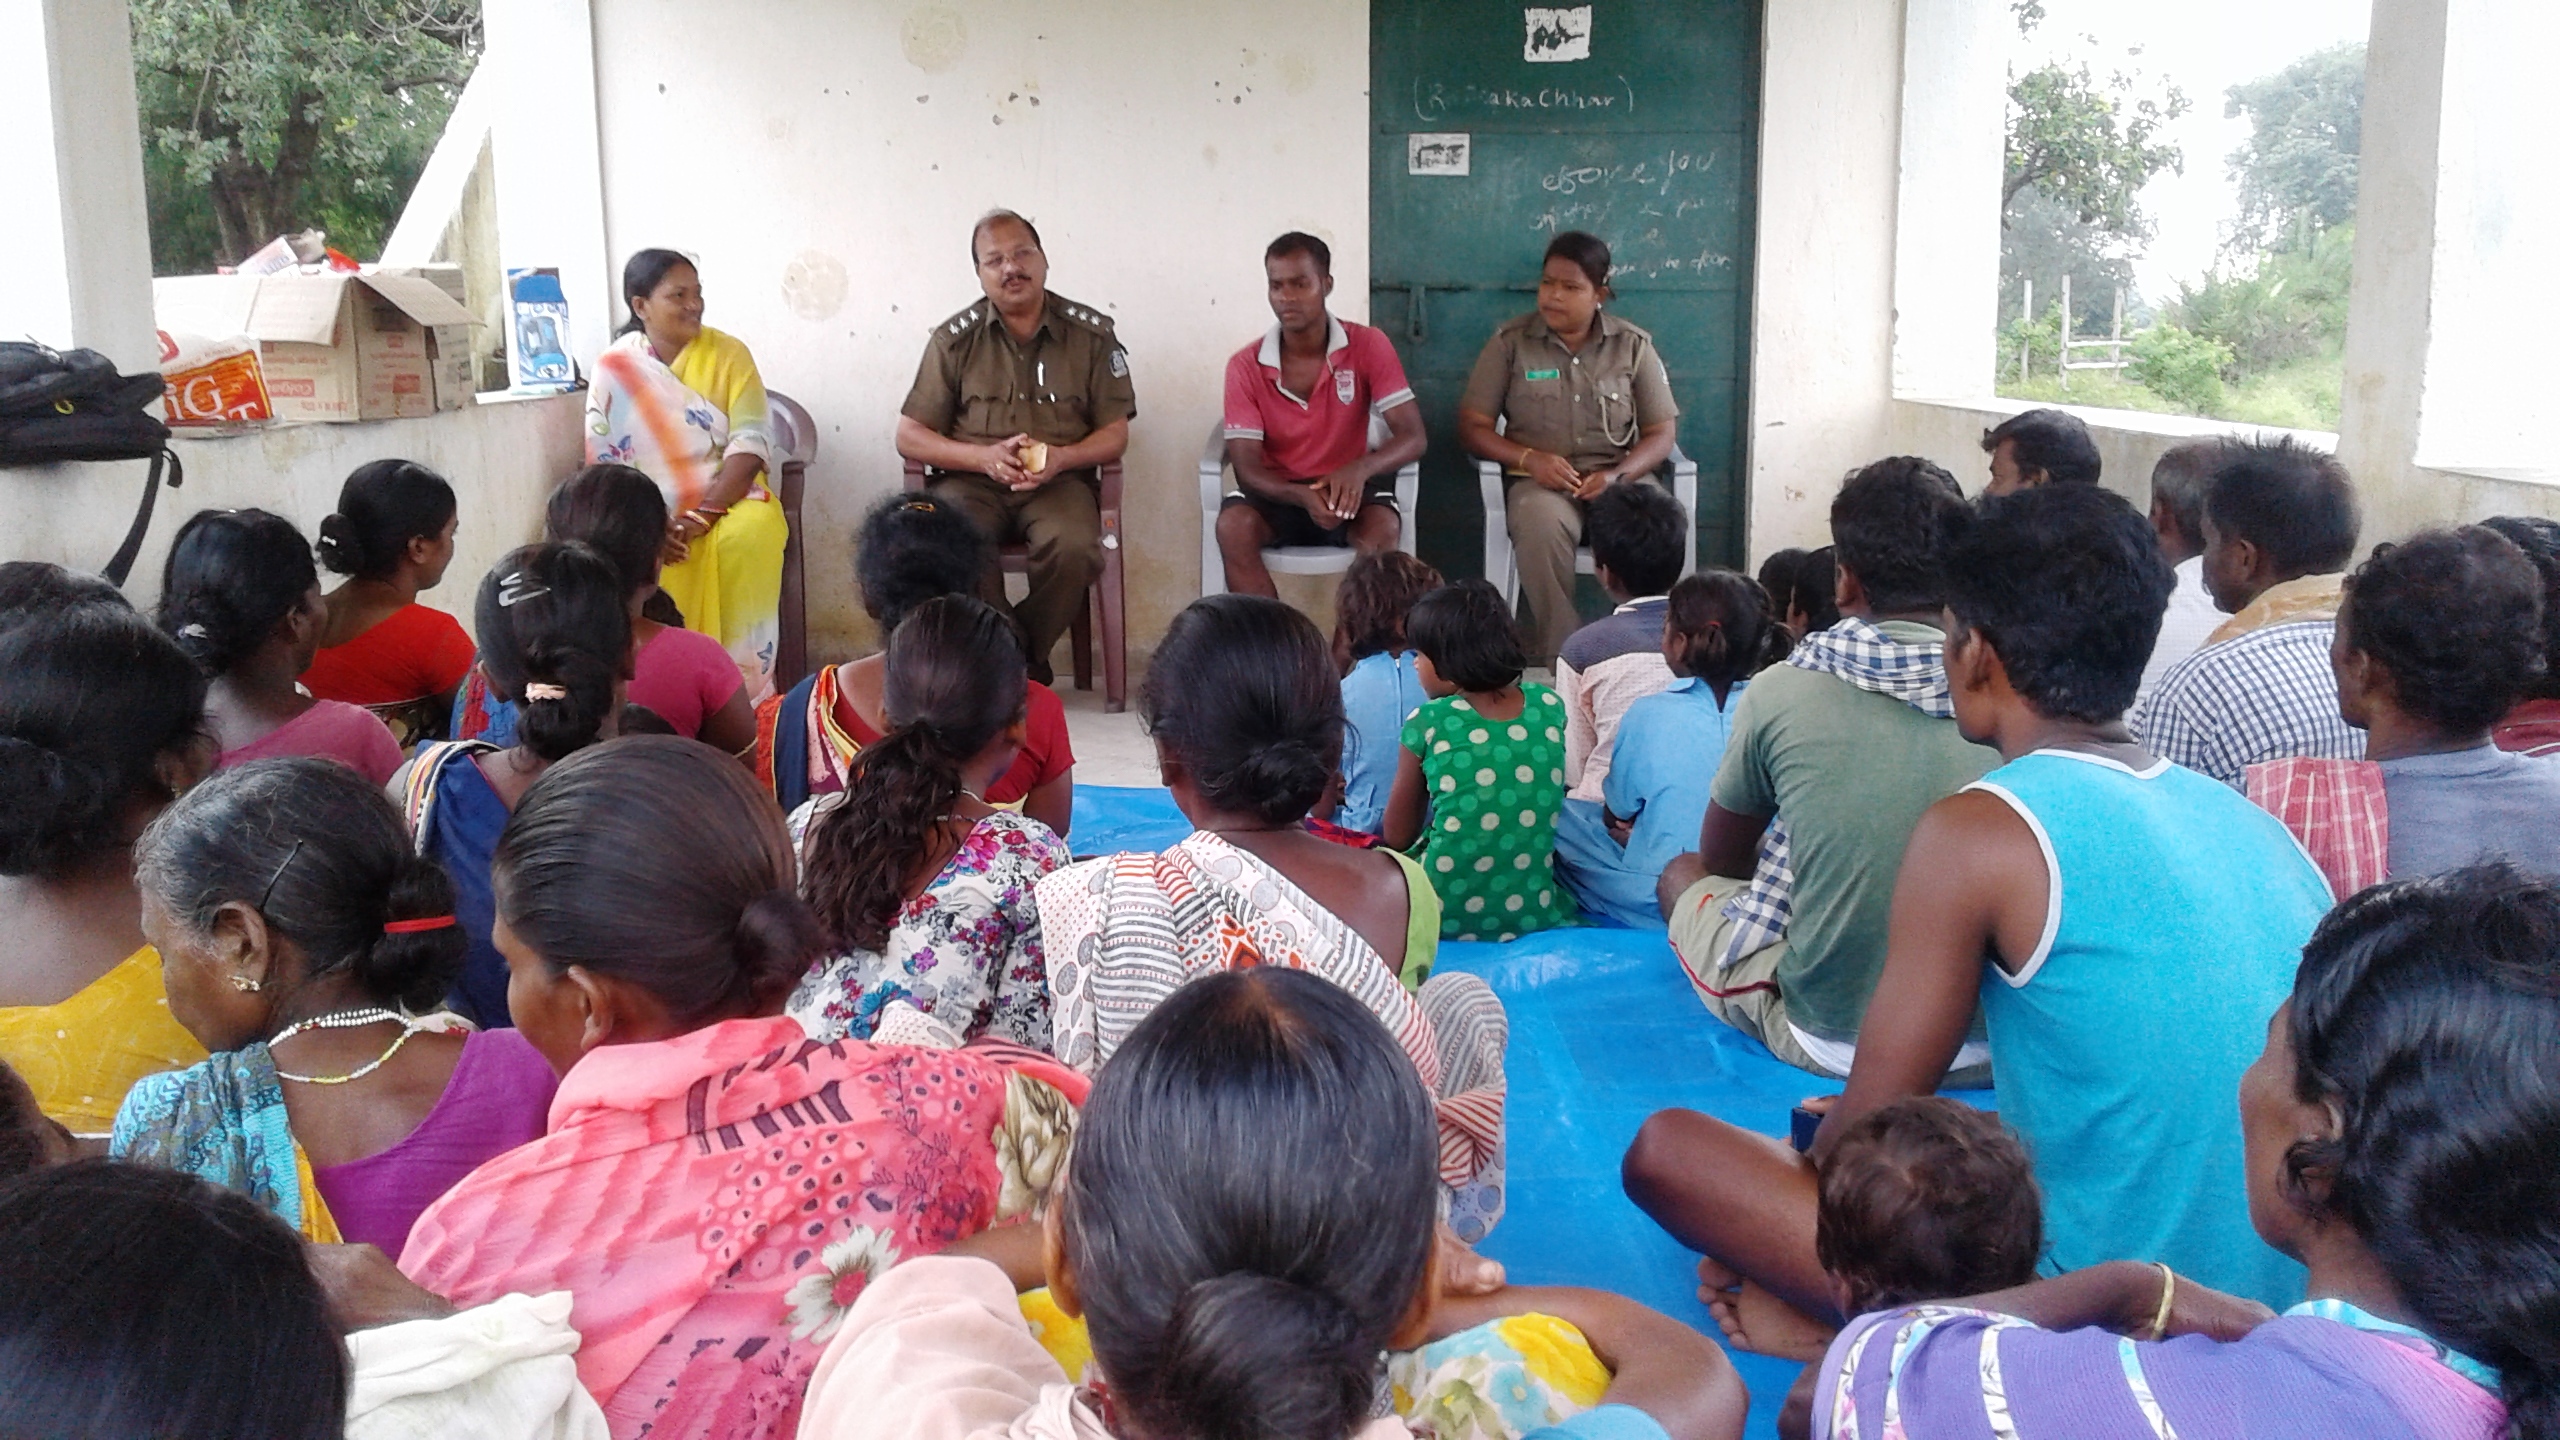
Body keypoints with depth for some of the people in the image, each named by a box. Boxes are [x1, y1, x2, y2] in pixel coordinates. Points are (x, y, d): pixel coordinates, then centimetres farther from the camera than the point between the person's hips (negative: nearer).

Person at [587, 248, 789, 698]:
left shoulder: (728, 353, 2)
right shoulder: (614, 368, 3)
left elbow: (749, 443, -8)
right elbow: (605, 461, -1)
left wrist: (703, 516, -20)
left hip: (728, 498, 0)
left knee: (750, 534, -33)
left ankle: (743, 691, -25)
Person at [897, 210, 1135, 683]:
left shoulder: (1092, 333, 7)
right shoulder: (955, 339, 7)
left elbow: (1115, 434, 7)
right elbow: (909, 435, 5)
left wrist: (1060, 458, -14)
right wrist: (985, 456, -12)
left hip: (1058, 480, 0)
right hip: (972, 480, 0)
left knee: (1074, 548, -34)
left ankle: (1024, 654, -7)